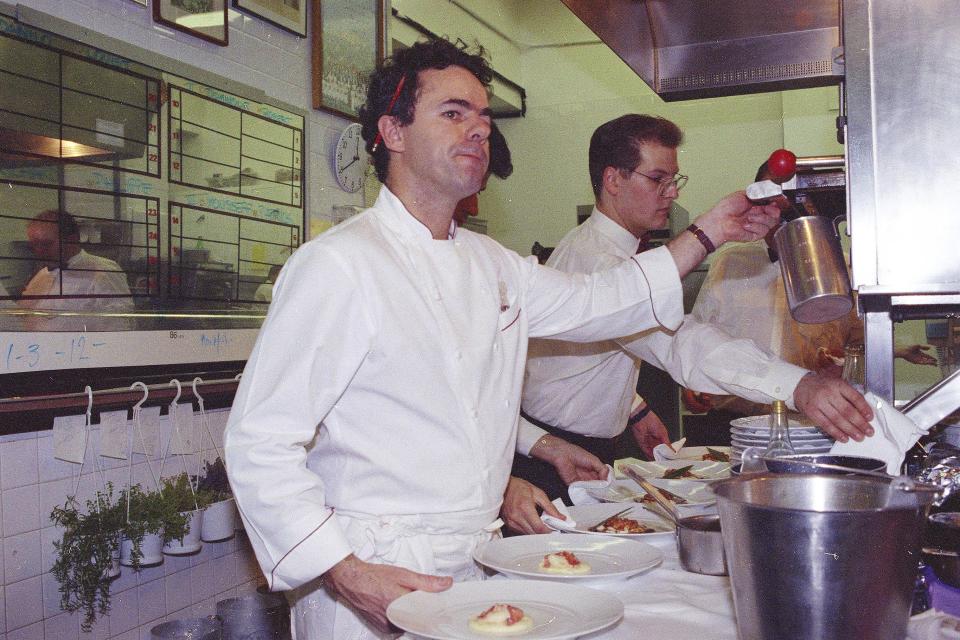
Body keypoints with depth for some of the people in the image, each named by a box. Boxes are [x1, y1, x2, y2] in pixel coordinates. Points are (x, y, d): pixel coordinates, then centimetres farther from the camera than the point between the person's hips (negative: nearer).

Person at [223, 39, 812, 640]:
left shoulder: (492, 264, 10)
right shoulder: (338, 265, -16)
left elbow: (594, 302, 20)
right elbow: (260, 442, -18)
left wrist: (709, 231, 14)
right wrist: (347, 574, -24)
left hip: (474, 568, 7)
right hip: (372, 581, -7)